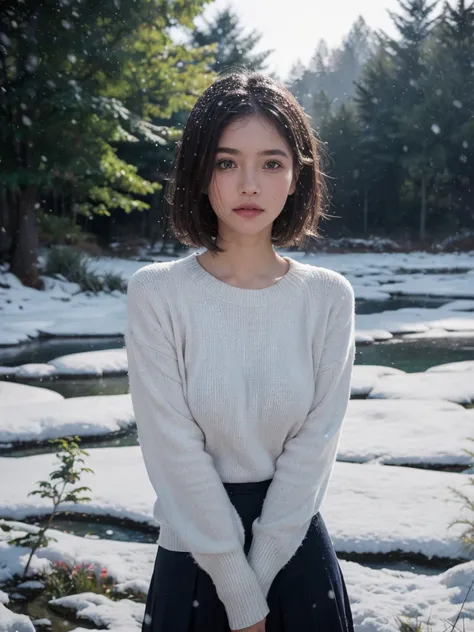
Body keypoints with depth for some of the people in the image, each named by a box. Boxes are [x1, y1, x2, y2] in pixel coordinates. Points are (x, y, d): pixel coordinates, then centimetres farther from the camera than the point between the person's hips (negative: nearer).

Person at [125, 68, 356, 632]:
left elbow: (314, 446, -9)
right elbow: (176, 453, -15)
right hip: (196, 550, -1)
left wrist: (259, 580, -13)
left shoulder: (328, 298, -7)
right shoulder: (157, 294, -13)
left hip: (297, 545, 2)